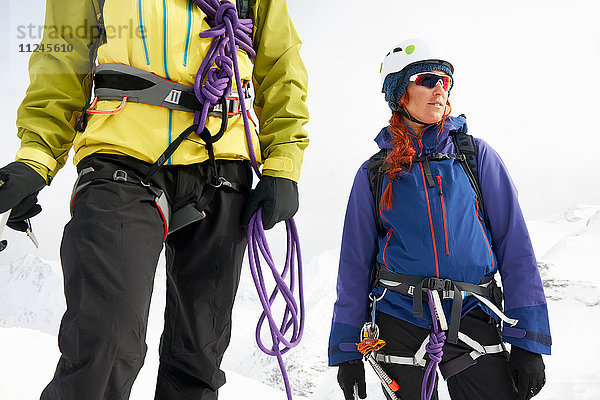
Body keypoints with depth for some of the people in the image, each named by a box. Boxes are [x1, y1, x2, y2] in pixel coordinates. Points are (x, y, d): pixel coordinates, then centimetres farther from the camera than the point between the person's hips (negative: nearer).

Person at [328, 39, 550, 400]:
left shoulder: (477, 155, 4)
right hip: (399, 321, 0)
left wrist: (528, 342, -6)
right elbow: (355, 263, 7)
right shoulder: (374, 174, 5)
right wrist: (347, 351, 4)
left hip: (472, 315, 0)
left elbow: (515, 246, 1)